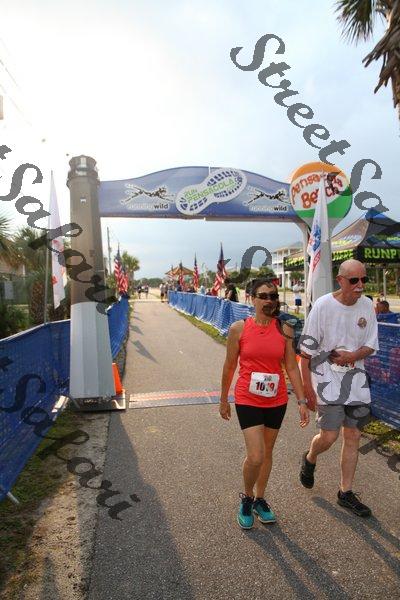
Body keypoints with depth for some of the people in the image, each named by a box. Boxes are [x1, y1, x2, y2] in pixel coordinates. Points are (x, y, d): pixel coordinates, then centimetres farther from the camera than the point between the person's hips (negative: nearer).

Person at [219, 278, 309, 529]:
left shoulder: (284, 329, -3)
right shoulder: (239, 328, -9)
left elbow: (292, 367, 1)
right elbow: (230, 366, 0)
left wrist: (302, 401, -3)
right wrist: (224, 400, 7)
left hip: (277, 401, 3)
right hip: (248, 400, -3)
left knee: (267, 452, 17)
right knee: (255, 457, -7)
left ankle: (260, 499, 40)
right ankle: (247, 497, 24)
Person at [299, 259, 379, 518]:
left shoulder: (367, 305, -1)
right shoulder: (323, 305, -15)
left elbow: (371, 345, 8)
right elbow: (306, 350, -13)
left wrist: (353, 356, -14)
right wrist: (307, 388, -14)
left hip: (356, 377, 5)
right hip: (327, 377, -5)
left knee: (353, 436, 11)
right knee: (329, 436, -7)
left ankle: (346, 492, 29)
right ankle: (309, 459, 29)